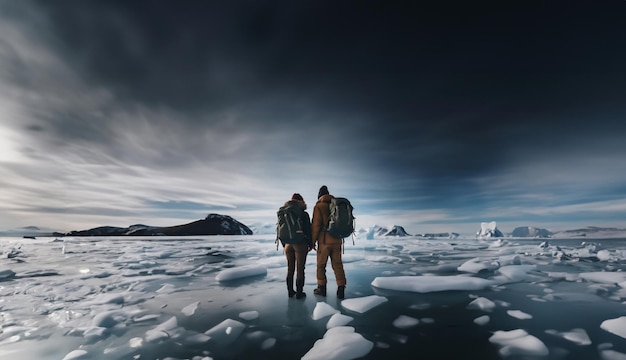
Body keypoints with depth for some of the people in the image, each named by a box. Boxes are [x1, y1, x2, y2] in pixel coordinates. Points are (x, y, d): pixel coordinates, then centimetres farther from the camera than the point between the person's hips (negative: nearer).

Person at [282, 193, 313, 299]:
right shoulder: (304, 214, -9)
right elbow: (308, 230, -8)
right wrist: (310, 244, 4)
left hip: (288, 244, 4)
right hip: (300, 244, -4)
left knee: (290, 268, 14)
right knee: (300, 269, 3)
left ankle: (290, 291, 22)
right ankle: (299, 293, 8)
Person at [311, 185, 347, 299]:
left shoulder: (319, 206, -7)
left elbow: (316, 226, -12)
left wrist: (313, 241, -3)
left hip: (324, 241, -5)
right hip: (337, 240, 5)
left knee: (321, 264, 10)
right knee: (337, 264, 9)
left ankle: (322, 288, 19)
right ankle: (341, 290, 5)